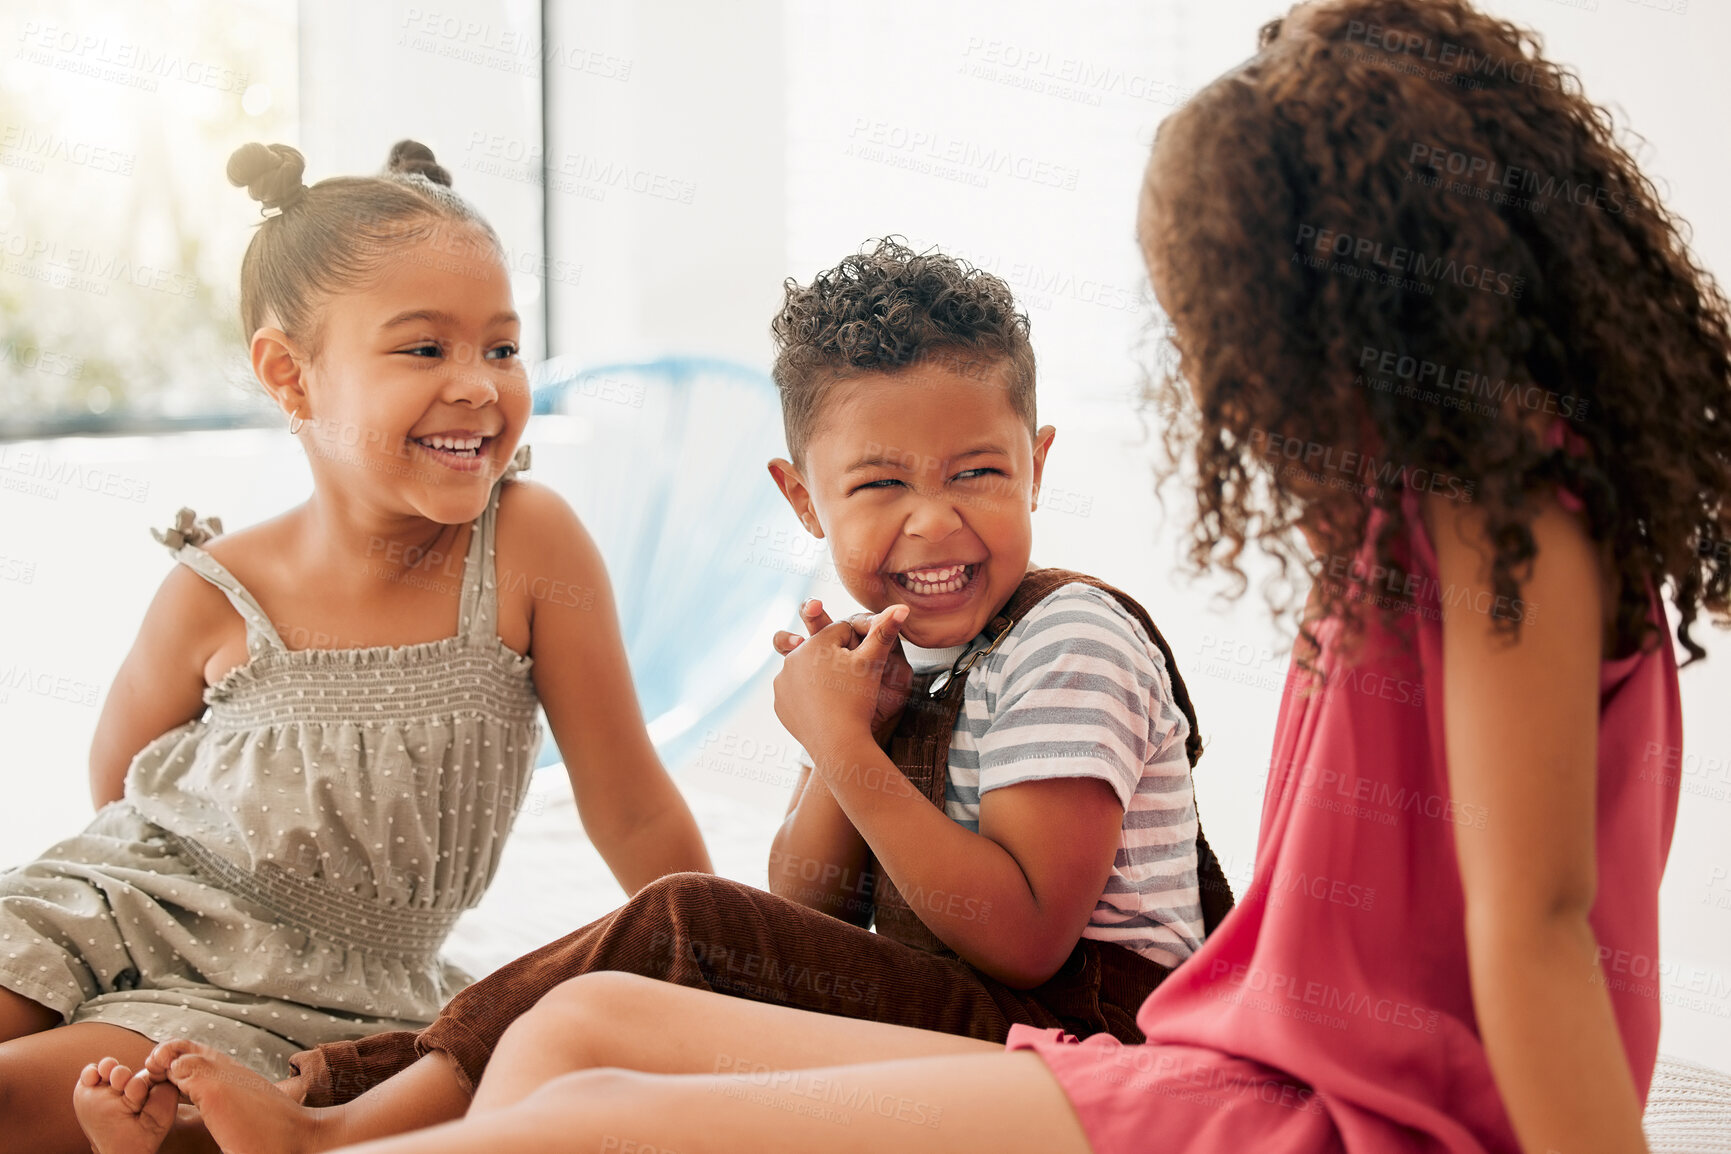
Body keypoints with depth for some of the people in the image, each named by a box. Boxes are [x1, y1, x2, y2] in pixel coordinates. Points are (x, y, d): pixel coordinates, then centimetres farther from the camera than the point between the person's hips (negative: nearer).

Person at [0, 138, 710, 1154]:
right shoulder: (217, 596, -10)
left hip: (316, 987, -2)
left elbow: (636, 818, -7)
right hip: (122, 912, 2)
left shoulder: (532, 543, -14)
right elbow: (122, 787, 10)